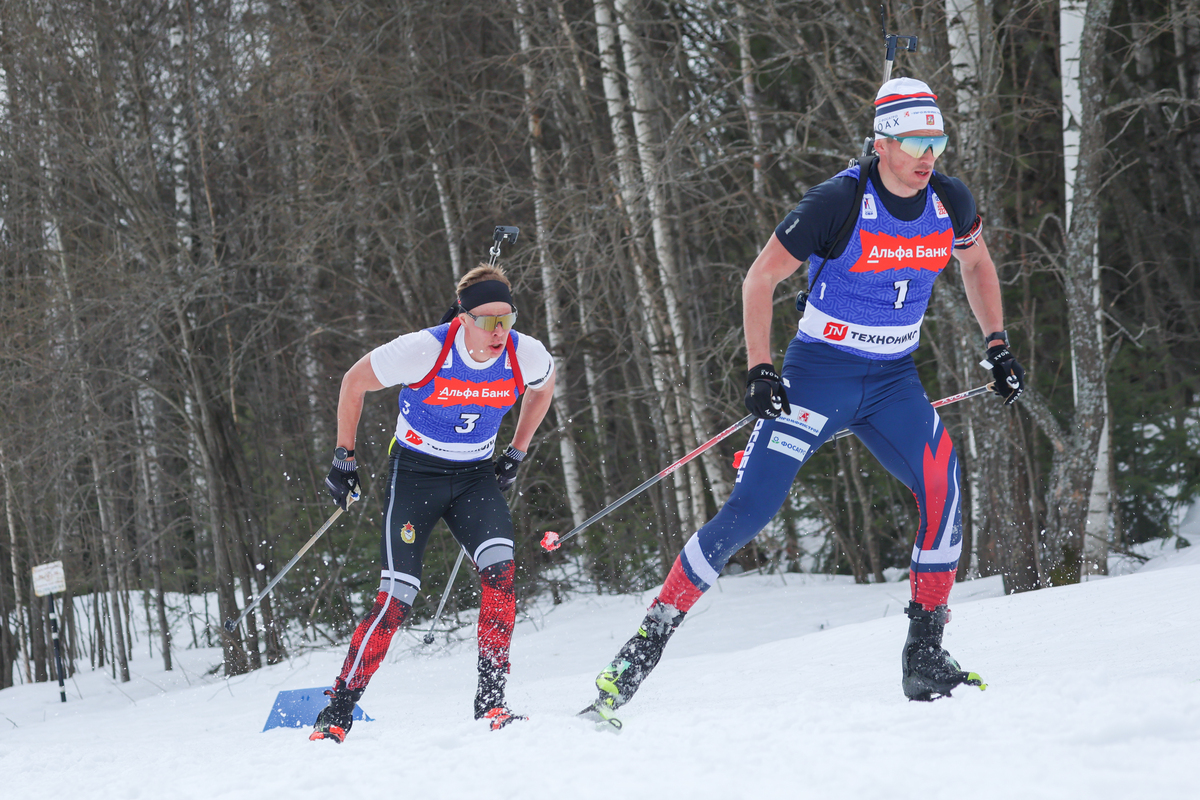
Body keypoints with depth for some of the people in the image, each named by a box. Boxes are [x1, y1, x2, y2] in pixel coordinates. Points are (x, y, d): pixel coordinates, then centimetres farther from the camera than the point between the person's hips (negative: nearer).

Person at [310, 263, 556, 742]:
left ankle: (490, 702, -16)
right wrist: (344, 458, -2)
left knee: (500, 569, -23)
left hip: (475, 477, 3)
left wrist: (516, 454, 11)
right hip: (415, 473, -3)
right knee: (396, 599, -13)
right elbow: (354, 382, -8)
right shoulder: (425, 351, -25)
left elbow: (544, 387, 13)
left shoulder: (526, 356, -15)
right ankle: (337, 714, -1)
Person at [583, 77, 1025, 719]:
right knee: (751, 509, -11)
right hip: (819, 373, -4)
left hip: (894, 380, 4)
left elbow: (976, 264, 19)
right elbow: (760, 279, -11)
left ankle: (925, 654, -14)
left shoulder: (950, 201, -4)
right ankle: (648, 643, -1)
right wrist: (758, 370, -18)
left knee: (942, 482, -22)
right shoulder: (838, 202, -18)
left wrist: (996, 346, 12)